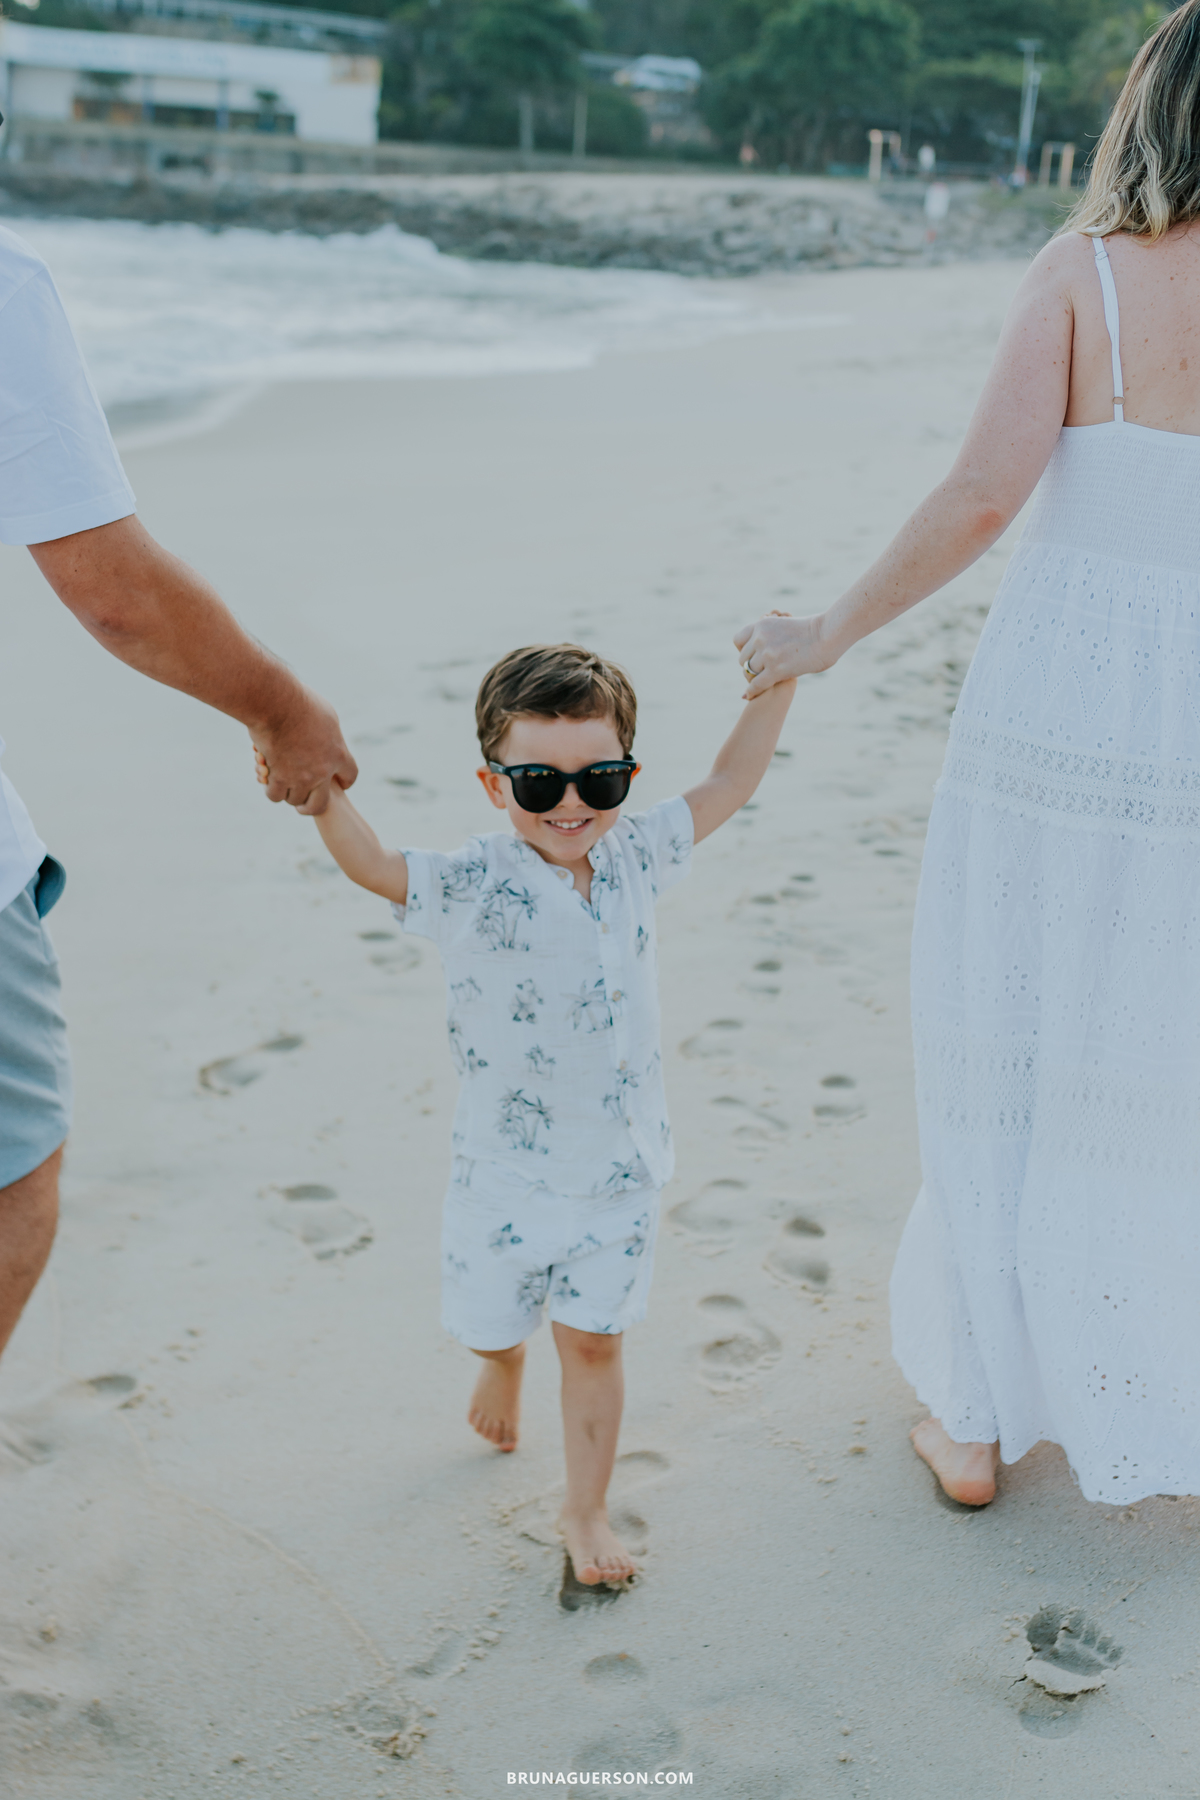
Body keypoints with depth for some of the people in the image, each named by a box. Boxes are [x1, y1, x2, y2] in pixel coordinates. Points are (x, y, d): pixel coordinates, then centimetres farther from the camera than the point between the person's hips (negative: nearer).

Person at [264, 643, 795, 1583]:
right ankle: (503, 1366, 57)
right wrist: (322, 790, -52)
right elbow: (371, 864, -33)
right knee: (494, 1320, 20)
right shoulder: (473, 887, -19)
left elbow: (725, 786, 7)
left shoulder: (633, 856, -5)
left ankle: (586, 1511, 28)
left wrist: (778, 682, 6)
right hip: (509, 1167, -2)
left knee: (594, 1339, 11)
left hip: (622, 1164, 2)